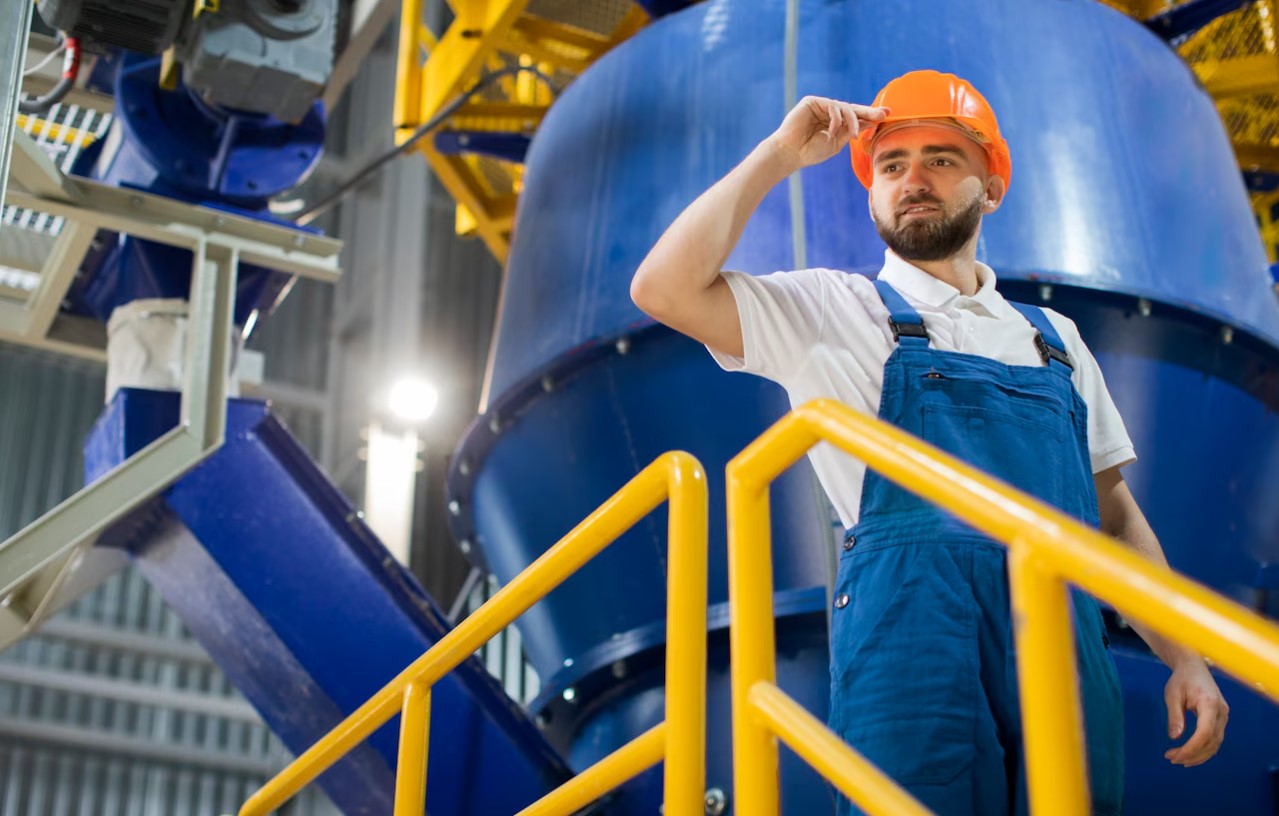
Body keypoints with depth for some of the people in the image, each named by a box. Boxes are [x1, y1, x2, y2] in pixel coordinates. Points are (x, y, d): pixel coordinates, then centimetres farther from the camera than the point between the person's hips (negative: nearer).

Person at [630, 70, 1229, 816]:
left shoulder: (1053, 338, 21)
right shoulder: (836, 310, 9)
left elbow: (1114, 512, 20)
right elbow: (666, 288, -5)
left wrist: (1186, 658, 9)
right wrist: (780, 157, 2)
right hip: (916, 641, -4)